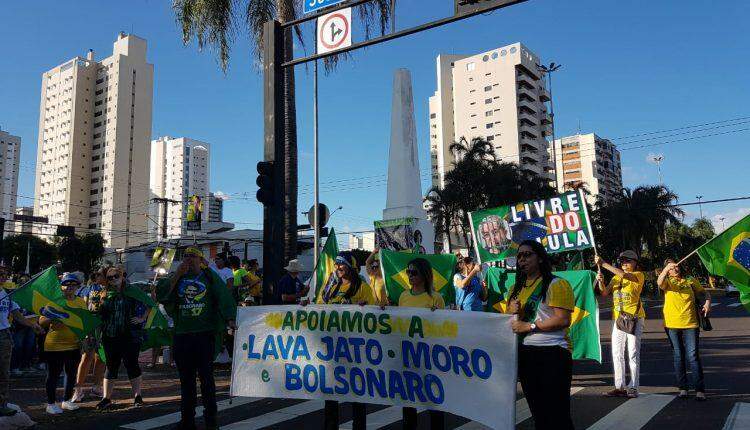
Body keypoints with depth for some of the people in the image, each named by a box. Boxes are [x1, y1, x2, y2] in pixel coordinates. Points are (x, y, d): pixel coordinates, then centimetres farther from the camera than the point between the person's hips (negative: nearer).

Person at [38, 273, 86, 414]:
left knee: (71, 374, 14)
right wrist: (50, 319, -24)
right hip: (55, 345, -5)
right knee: (53, 375, 3)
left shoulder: (81, 302, 7)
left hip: (74, 345, 5)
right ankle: (51, 404, 16)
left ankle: (67, 400, 28)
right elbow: (41, 322, -6)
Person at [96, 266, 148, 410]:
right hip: (110, 336, 3)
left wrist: (142, 319, -7)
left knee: (132, 364, 2)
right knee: (111, 366, 9)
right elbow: (99, 314, 16)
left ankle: (137, 396, 12)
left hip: (130, 335, -3)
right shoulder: (105, 295, 9)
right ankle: (106, 398, 16)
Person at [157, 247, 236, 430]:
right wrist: (177, 275, -9)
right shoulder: (177, 278, 13)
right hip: (181, 334, 4)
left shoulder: (209, 277, 4)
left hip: (205, 333, -3)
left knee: (206, 376, -2)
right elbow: (160, 295, -2)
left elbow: (224, 297, -6)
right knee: (185, 378, 11)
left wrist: (229, 319, -20)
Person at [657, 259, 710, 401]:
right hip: (672, 325, 1)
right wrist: (666, 269, -32)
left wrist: (707, 303, -3)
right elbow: (659, 283, -16)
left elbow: (704, 293, 17)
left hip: (690, 324, -1)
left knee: (693, 356, -6)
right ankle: (682, 388, 17)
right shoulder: (667, 282, 6)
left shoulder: (691, 281, 11)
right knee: (678, 356, 8)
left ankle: (700, 389, -1)